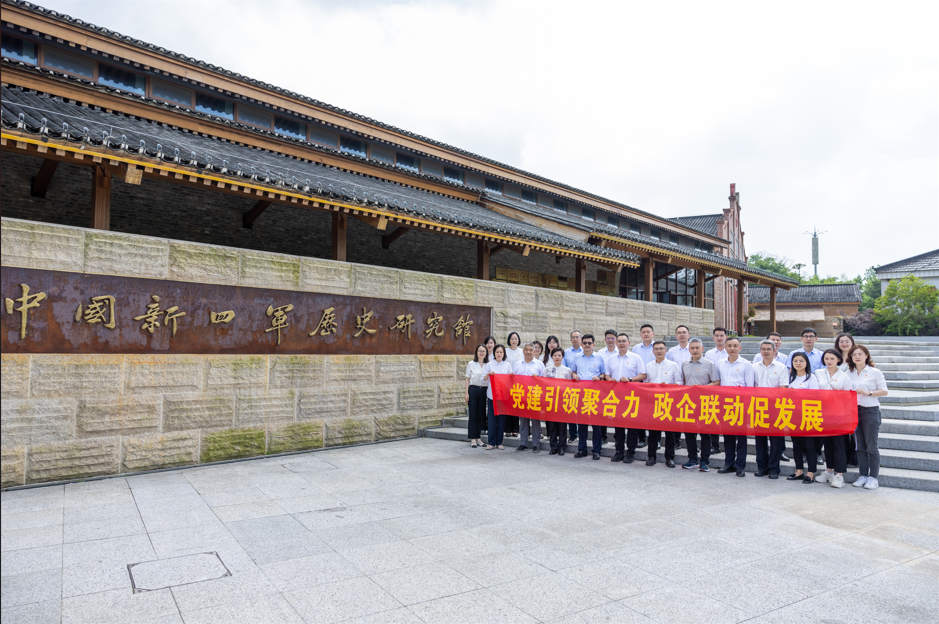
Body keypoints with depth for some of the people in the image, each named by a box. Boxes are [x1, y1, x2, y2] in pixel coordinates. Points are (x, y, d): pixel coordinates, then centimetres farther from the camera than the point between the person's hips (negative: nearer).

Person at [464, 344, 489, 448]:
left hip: (484, 391, 2)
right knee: (472, 415, -1)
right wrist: (467, 393, -3)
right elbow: (467, 379, 3)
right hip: (473, 390, -2)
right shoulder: (471, 364, 4)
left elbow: (490, 379, 14)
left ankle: (478, 437, 16)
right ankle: (472, 438, 5)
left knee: (481, 415, 6)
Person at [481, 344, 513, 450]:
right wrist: (488, 374, -15)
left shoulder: (507, 365, 10)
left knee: (502, 418, 2)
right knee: (492, 418, -3)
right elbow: (484, 379, 4)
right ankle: (491, 442, 4)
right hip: (492, 395, -1)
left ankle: (499, 442, 11)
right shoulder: (489, 365, 5)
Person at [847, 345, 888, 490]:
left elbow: (884, 391, -5)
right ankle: (863, 475, 17)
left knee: (871, 446, -1)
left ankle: (873, 477, 7)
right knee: (860, 446, 9)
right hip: (854, 411, 4)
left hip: (871, 411, -4)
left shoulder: (875, 372, -2)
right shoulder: (849, 373, 9)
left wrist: (868, 393, -18)